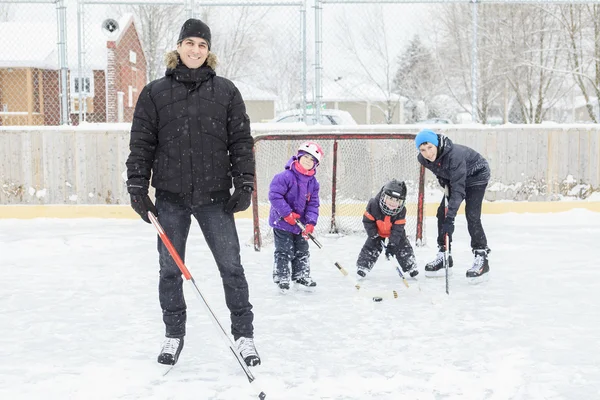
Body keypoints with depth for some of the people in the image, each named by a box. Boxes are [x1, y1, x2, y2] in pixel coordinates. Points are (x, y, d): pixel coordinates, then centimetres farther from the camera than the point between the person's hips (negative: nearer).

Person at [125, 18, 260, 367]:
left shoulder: (226, 92, 4)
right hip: (171, 197, 1)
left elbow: (241, 141, 4)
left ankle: (244, 335, 13)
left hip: (215, 196, -1)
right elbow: (141, 143, 4)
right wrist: (137, 186, -2)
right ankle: (174, 335, 24)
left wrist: (245, 184, -2)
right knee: (170, 270, 8)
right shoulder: (155, 93, 4)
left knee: (231, 267, 1)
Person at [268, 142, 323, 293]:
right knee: (284, 251, -3)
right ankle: (281, 279, 9)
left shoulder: (313, 183, 1)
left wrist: (310, 223, -11)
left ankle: (301, 277, 29)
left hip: (299, 223, 7)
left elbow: (313, 204, 2)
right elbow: (274, 194, -24)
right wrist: (287, 213, -24)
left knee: (302, 250, 15)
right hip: (282, 221, -7)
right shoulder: (286, 176, -20)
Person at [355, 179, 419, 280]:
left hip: (394, 231, 1)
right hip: (378, 230, -1)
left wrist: (391, 245, -30)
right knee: (371, 246, -10)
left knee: (403, 247, -2)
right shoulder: (373, 204, -34)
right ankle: (363, 266, 2)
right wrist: (374, 236, -22)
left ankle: (410, 267, 14)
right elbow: (368, 221, -22)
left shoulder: (401, 211, -29)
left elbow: (397, 229, -26)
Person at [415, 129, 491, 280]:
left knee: (472, 216, -17)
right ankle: (444, 255, 12)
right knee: (442, 213, 1)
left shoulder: (455, 155, -41)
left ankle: (482, 257, -9)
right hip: (452, 177, 7)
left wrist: (450, 218, -47)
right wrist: (445, 184, -7)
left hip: (477, 175, -7)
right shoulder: (423, 159, -20)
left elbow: (458, 188, -43)